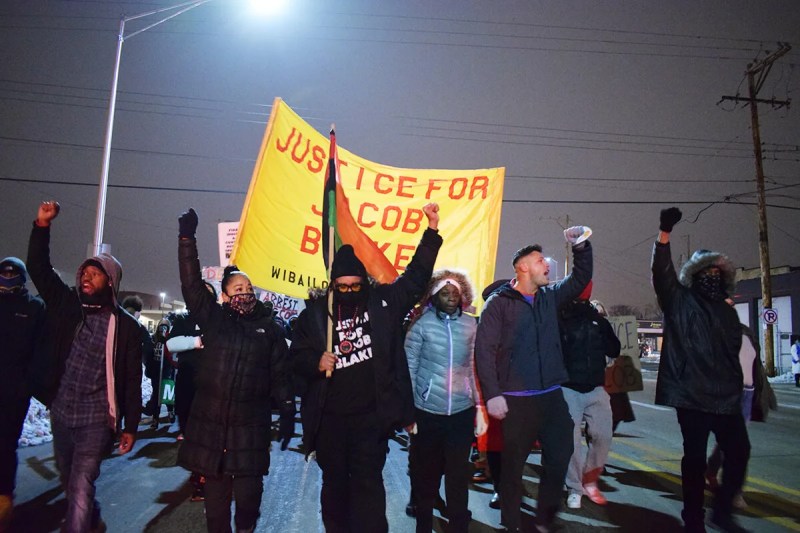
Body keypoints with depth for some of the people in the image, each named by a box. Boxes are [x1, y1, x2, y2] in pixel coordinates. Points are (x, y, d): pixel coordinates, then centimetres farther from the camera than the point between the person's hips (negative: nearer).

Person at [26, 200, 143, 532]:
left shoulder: (125, 325, -8)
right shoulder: (67, 305, 2)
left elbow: (132, 380, -6)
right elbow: (38, 268, -1)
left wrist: (130, 426, -6)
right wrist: (42, 225, -14)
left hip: (97, 417, -5)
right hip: (61, 412, 5)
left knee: (80, 486, -11)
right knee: (69, 482, 22)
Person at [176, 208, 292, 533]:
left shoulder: (270, 329, 5)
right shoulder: (213, 319, 4)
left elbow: (280, 376, 7)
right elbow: (191, 283, -3)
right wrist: (187, 239, -10)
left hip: (250, 426, 0)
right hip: (210, 422, 1)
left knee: (248, 493, 2)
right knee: (216, 493, 10)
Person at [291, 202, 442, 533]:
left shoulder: (383, 301, -1)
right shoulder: (315, 312, -1)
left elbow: (416, 275, -2)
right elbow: (297, 355, 6)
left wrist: (432, 231, -9)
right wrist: (315, 362, -17)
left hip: (372, 415, -2)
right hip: (329, 417, 2)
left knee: (368, 483, 1)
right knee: (334, 482, 18)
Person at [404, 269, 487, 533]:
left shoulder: (470, 325, 2)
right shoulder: (421, 324, -6)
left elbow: (475, 369, 8)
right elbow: (408, 369, -3)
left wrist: (480, 407, 6)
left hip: (462, 412, 2)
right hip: (427, 412, -1)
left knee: (459, 475, 10)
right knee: (426, 474, 13)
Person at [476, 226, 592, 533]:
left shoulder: (550, 297, 10)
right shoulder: (499, 303, -8)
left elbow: (581, 278, 18)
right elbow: (484, 350, -12)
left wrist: (581, 247, 1)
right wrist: (492, 394, -17)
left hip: (552, 395, 6)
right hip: (517, 400, -6)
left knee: (560, 457, 12)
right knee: (513, 464, 7)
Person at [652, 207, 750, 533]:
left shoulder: (728, 313, 17)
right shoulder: (680, 301, 1)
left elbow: (734, 353, 22)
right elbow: (662, 272, -15)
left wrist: (738, 388, 18)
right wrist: (664, 234, -29)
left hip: (726, 396, 5)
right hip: (691, 394, -5)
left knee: (739, 451, 5)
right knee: (695, 457, 1)